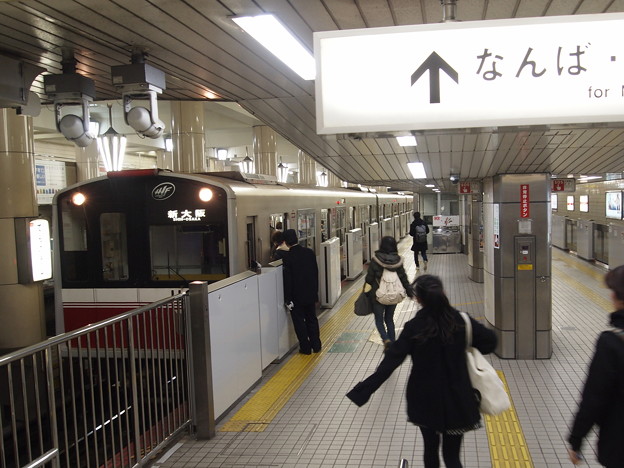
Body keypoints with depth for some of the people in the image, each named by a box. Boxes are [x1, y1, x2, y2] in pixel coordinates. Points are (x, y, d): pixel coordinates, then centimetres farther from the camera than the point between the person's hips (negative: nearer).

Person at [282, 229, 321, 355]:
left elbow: (287, 279, -16)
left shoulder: (288, 257, -18)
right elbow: (316, 272, 4)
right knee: (312, 319, 17)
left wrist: (288, 299, -9)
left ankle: (306, 347, 11)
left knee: (299, 321, 7)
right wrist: (315, 291, 15)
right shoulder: (310, 252, -3)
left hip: (296, 296, -5)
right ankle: (316, 345, 22)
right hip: (311, 294, 5)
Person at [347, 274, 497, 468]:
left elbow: (390, 362, -19)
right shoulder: (461, 321, -10)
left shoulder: (414, 328, -15)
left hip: (425, 400, -1)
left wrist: (363, 391, -18)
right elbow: (490, 340, -1)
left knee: (430, 448, 21)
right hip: (456, 400, 1)